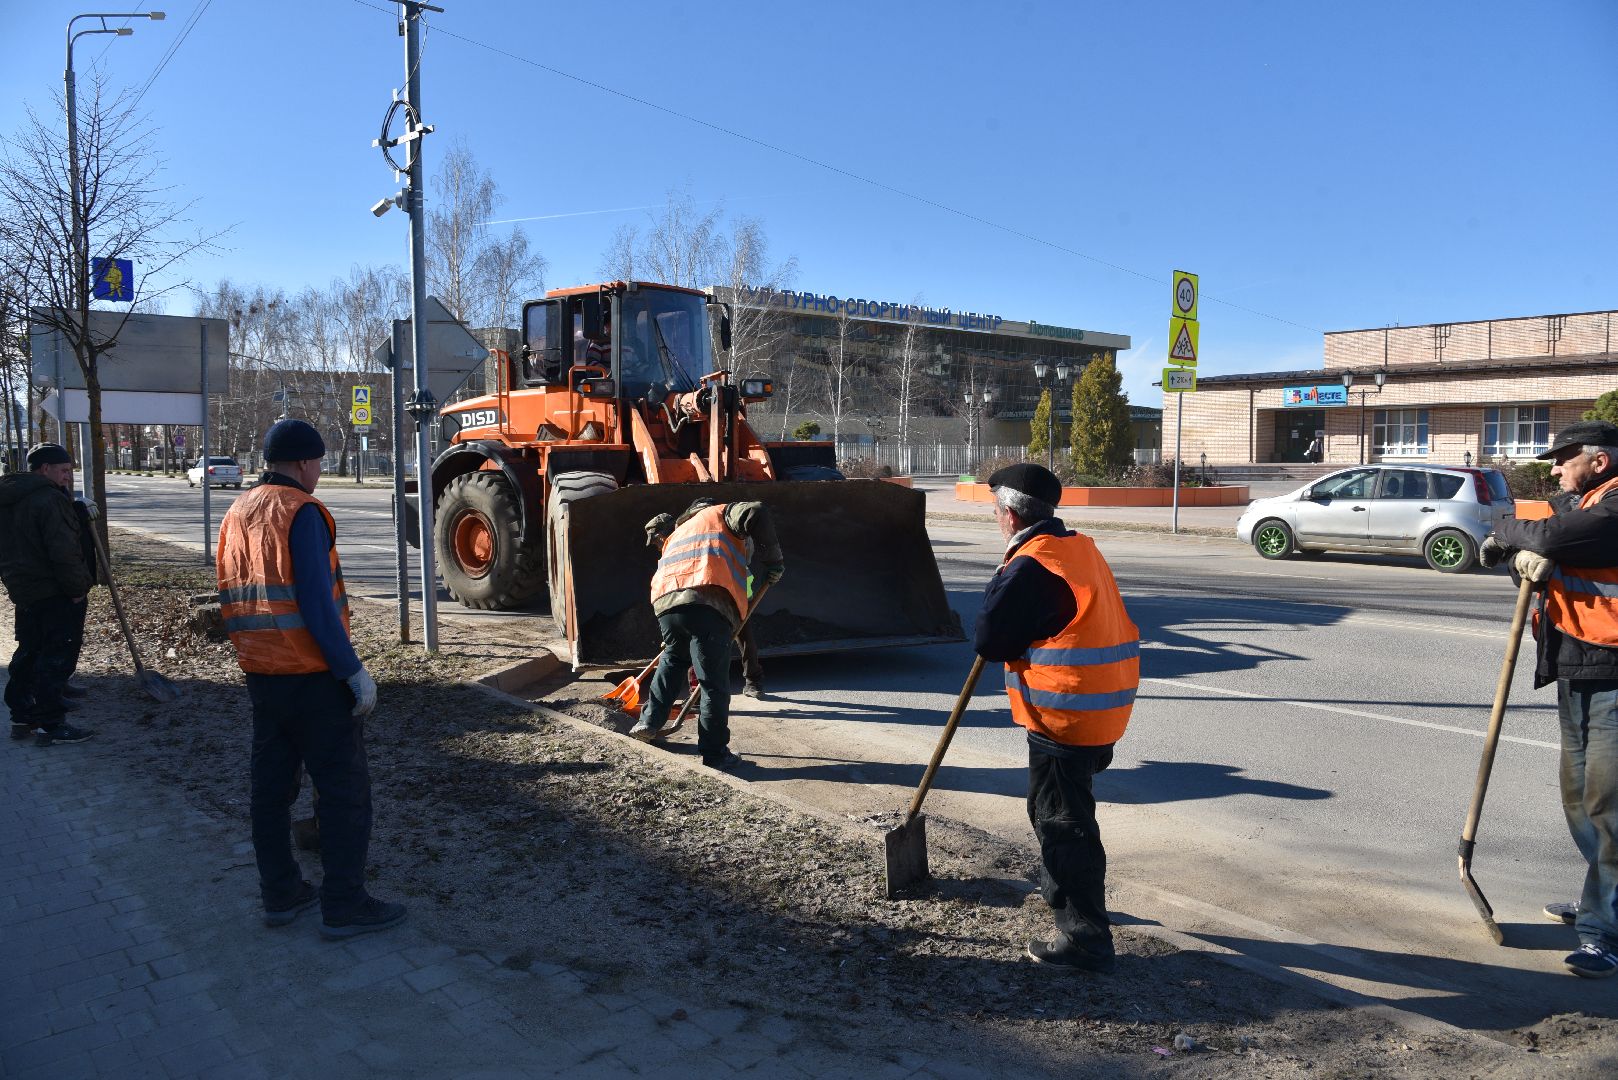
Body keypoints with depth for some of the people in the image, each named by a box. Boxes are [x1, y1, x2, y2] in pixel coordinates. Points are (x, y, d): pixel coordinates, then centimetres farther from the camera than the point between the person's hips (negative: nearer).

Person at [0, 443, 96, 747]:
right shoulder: (49, 500, -19)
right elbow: (63, 551, -24)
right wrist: (79, 587, -16)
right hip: (55, 594, -10)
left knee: (29, 653, 18)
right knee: (56, 657, -4)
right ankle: (50, 725, -1)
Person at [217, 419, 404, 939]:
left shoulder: (236, 514, 12)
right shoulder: (301, 512, -14)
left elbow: (230, 600, 16)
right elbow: (316, 602, -20)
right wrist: (354, 670, -17)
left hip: (260, 674, 9)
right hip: (312, 676, -8)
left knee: (271, 783, 15)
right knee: (344, 788, 0)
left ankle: (280, 894, 26)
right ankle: (344, 905, 4)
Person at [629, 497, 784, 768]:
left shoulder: (675, 537, 41)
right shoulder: (720, 513, 25)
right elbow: (756, 514, 1)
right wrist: (772, 562, 10)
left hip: (665, 604, 6)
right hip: (708, 604, -6)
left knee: (673, 659, 33)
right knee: (714, 682, 2)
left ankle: (649, 722, 34)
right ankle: (715, 753, 8)